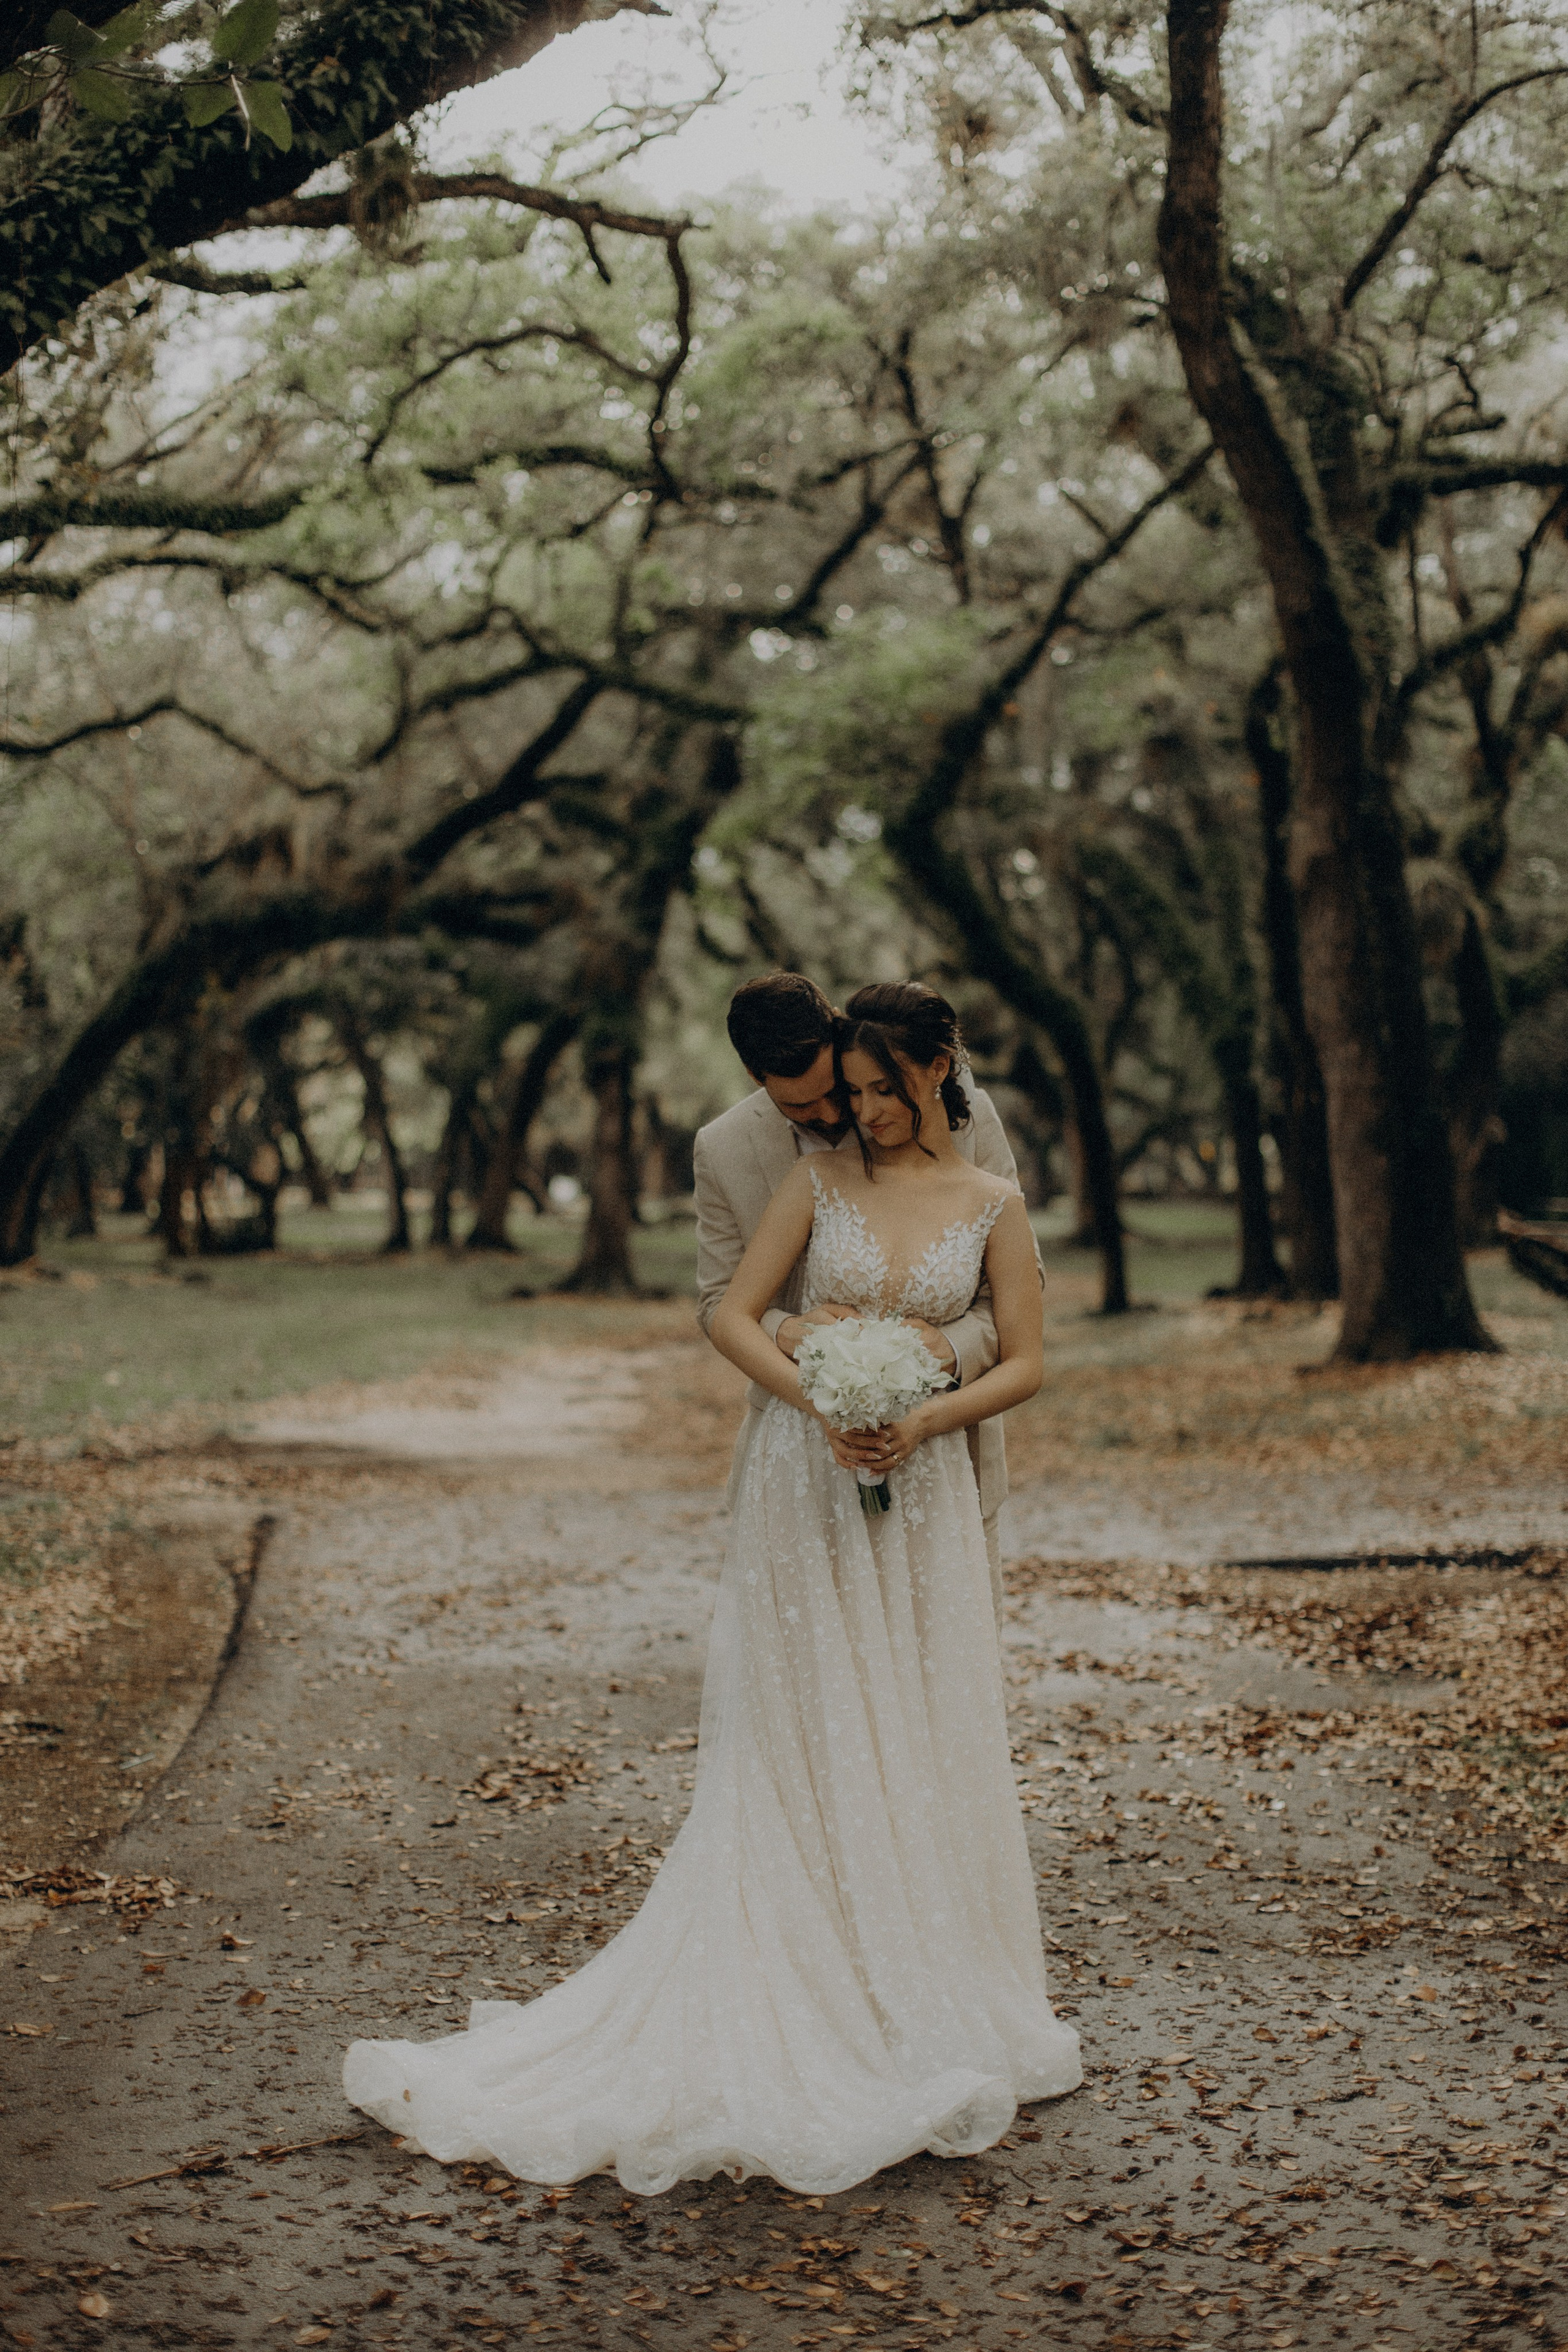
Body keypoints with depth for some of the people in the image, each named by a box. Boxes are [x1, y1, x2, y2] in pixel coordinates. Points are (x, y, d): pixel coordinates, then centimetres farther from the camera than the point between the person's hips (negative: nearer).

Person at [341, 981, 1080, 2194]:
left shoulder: (993, 1205, 4)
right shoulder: (820, 1180, 4)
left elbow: (1024, 1363, 3)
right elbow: (733, 1315, 0)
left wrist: (925, 1418, -13)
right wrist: (821, 1403, -15)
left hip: (922, 1498, 1)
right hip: (804, 1489, 0)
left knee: (922, 1748, 4)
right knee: (795, 1746, 2)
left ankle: (920, 2000, 17)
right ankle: (804, 2004, 10)